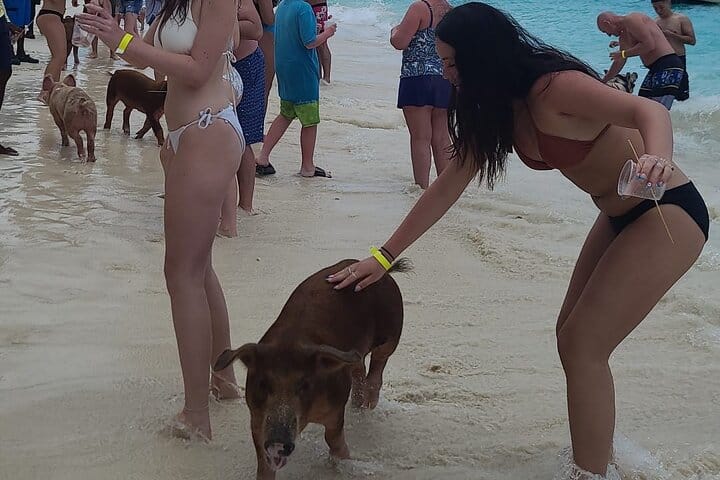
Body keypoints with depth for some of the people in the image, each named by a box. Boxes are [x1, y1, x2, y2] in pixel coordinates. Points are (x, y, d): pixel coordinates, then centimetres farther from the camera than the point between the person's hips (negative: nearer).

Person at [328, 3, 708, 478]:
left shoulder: (555, 87, -25)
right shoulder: (497, 109, 1)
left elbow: (649, 110, -38)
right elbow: (447, 187, 5)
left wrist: (656, 158, -60)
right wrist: (383, 257, 4)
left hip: (669, 212, -9)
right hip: (619, 218, 9)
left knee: (584, 344, -11)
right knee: (573, 337, 12)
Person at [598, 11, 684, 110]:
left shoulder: (631, 20, -10)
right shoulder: (623, 37, 20)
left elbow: (649, 45, -20)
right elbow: (619, 63, 31)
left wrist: (623, 54, -10)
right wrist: (603, 82, 39)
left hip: (668, 67, -11)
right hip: (656, 69, 11)